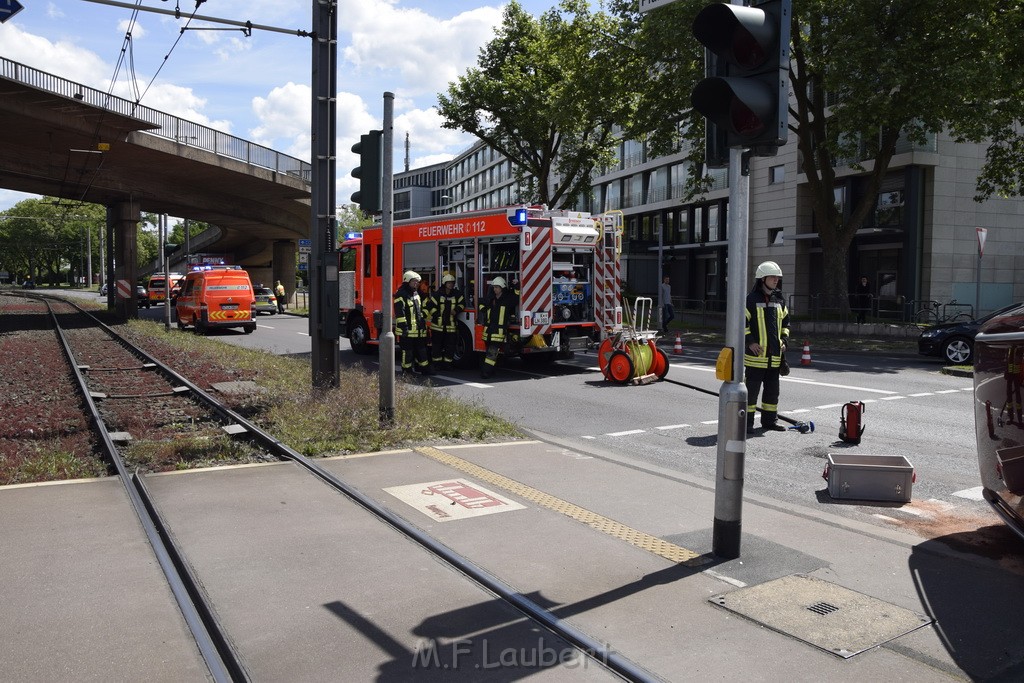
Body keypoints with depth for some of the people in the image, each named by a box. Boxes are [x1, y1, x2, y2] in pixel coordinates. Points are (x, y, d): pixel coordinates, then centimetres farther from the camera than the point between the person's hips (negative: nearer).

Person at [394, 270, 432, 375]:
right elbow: (399, 312, -17)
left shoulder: (417, 294, 17)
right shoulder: (401, 295, -11)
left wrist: (423, 322, 21)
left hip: (419, 330, 8)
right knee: (408, 351, -1)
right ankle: (407, 370, 7)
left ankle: (424, 368, 17)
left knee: (421, 350, 11)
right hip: (407, 330, -8)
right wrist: (403, 326, -21)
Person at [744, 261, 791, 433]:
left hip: (775, 355, 6)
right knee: (751, 389, -1)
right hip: (756, 354, -6)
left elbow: (785, 322, 23)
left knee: (772, 389, 13)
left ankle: (770, 420, 24)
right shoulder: (752, 299, -8)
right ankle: (747, 422, 6)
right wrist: (750, 341, -15)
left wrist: (784, 340, 9)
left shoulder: (779, 300, 12)